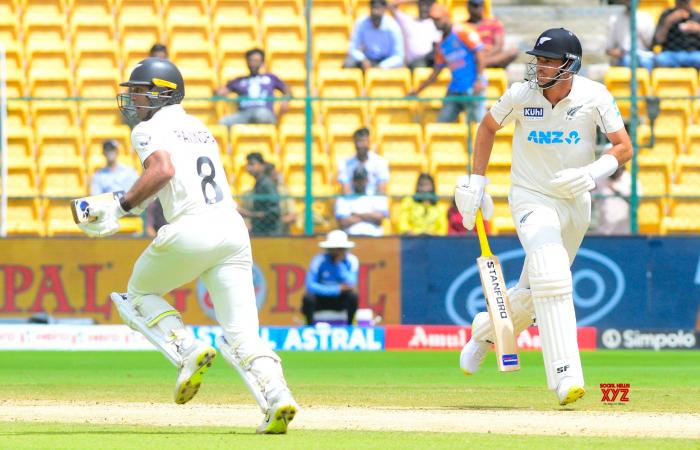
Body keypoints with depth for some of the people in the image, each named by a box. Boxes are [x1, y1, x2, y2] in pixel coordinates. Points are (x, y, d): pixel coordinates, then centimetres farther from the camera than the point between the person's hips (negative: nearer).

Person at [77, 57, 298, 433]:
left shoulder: (151, 129, 2)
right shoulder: (198, 128, 27)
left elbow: (163, 170, -17)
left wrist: (121, 207, -10)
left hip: (191, 231, -7)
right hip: (234, 229, 7)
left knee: (138, 296, 20)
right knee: (241, 335, 3)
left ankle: (188, 350, -4)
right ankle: (277, 398, -20)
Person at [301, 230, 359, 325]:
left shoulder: (351, 261, -10)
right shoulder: (319, 260, -15)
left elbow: (351, 284, -23)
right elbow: (310, 285, -23)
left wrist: (339, 263, -26)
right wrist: (337, 289, -27)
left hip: (340, 300, 2)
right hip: (321, 299, -2)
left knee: (353, 296, -30)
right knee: (308, 297, -33)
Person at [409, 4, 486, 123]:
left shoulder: (463, 31, -4)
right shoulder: (442, 45, 17)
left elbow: (479, 53, -11)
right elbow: (436, 72, 23)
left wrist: (479, 80, -19)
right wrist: (418, 90, 22)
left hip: (472, 88, -7)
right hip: (454, 90, 7)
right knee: (442, 122, 1)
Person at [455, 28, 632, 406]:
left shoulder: (594, 96, -12)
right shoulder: (521, 95, -13)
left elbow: (624, 147, -11)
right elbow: (488, 127, 6)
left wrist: (592, 173, -29)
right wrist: (475, 182, 3)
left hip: (575, 203, 3)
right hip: (531, 200, -3)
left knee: (533, 295, 12)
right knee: (551, 277, -25)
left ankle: (487, 330, 45)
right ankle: (566, 379, -29)